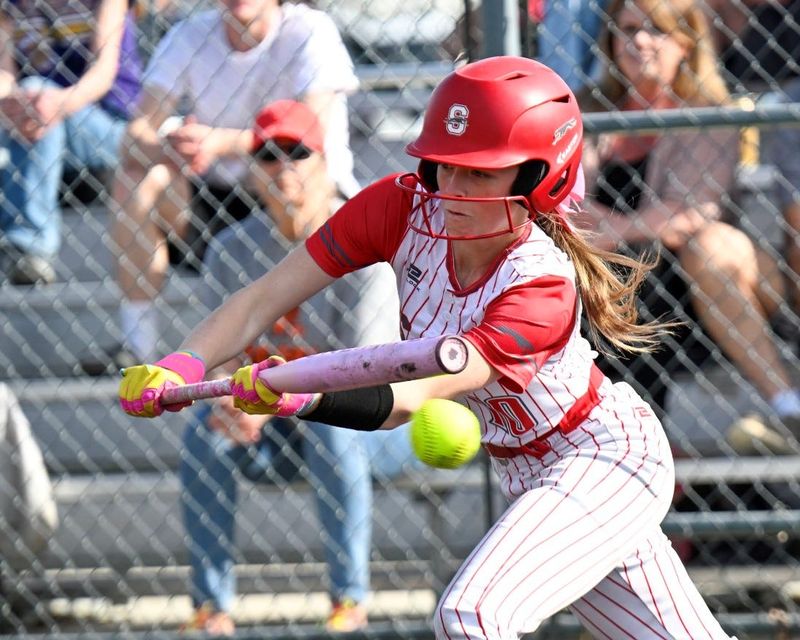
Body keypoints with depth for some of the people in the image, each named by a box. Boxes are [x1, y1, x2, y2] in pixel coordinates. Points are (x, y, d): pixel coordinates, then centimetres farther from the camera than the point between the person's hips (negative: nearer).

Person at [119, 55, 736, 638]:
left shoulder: (540, 288, -32)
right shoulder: (405, 209, -15)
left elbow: (411, 398, -44)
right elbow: (264, 300, -18)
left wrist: (302, 395, -61)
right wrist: (181, 367, -35)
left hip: (606, 459, -7)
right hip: (531, 479, 7)